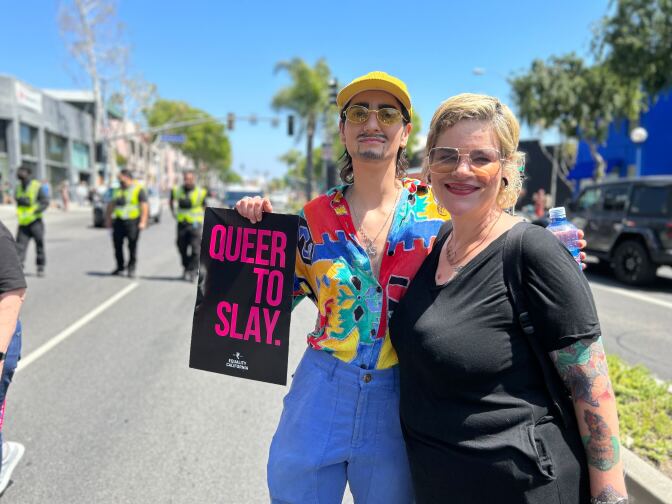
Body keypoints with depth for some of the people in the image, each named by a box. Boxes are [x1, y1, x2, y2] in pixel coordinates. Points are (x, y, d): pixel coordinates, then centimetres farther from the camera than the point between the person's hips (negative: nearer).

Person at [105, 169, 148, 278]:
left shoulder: (139, 190, -3)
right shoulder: (118, 190, 15)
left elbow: (144, 206, -9)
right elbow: (111, 205, 21)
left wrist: (143, 221, -17)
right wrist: (108, 218, 16)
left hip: (132, 222, -5)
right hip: (119, 221, 5)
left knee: (132, 247, 0)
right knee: (118, 245, 5)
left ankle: (131, 268, 11)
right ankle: (120, 267, 19)